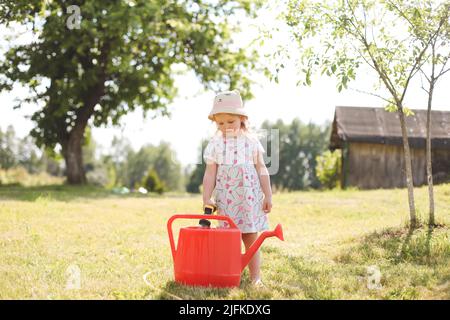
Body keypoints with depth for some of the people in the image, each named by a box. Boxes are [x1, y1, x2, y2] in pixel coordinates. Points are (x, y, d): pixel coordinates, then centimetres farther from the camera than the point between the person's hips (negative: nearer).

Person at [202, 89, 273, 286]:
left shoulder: (251, 141, 3)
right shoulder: (215, 144, 2)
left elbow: (261, 170, 6)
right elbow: (210, 173, 1)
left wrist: (268, 196, 4)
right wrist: (206, 198, -6)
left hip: (249, 196, 0)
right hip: (226, 198, 0)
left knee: (250, 239, 2)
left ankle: (255, 277, 7)